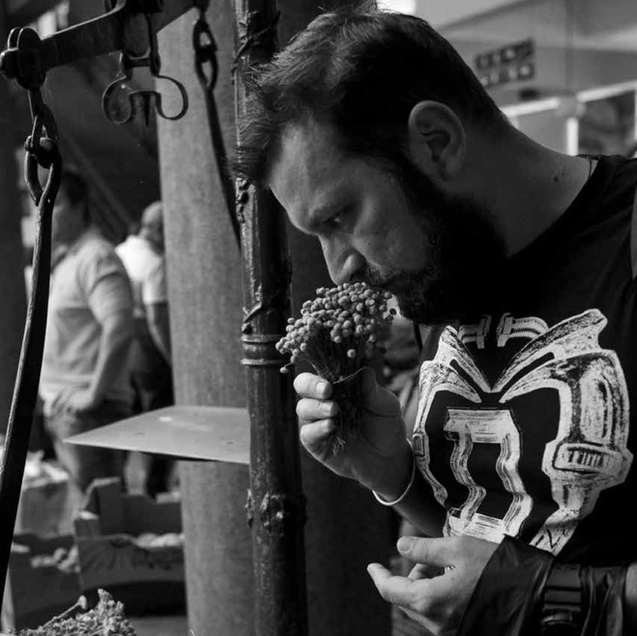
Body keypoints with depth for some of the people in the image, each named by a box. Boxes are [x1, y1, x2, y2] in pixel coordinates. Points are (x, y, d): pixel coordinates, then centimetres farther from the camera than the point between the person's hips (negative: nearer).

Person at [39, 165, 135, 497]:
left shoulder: (95, 258, -14)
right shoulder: (62, 260, 16)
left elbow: (119, 329, -26)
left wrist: (94, 394, -23)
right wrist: (52, 395, 16)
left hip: (89, 410, -9)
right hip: (61, 407, 10)